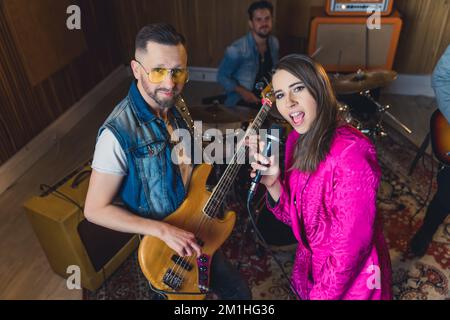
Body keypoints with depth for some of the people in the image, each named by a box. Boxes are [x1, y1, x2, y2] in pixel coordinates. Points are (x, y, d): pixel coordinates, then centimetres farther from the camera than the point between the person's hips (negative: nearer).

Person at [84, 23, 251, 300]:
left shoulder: (177, 106, -6)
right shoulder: (119, 133, -29)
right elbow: (95, 209, -22)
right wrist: (164, 230, -29)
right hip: (160, 247, -6)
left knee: (239, 291, 24)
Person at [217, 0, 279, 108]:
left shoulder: (274, 43, 2)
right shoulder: (237, 49, -19)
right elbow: (222, 76, -10)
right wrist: (242, 92, -22)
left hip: (267, 97, 6)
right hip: (241, 102, -6)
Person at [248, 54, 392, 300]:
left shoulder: (350, 154, -31)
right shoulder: (296, 140, -7)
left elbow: (350, 251, -26)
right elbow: (293, 216, -3)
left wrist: (319, 295, -16)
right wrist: (272, 184, -20)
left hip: (350, 281, -5)